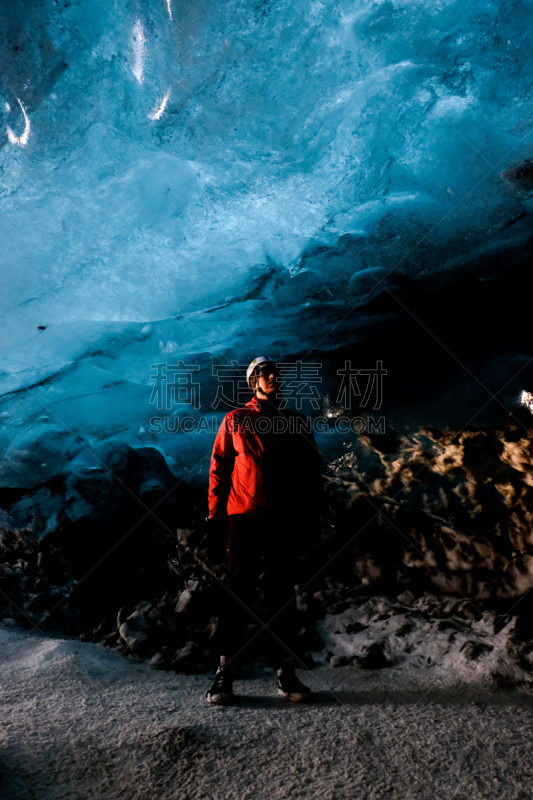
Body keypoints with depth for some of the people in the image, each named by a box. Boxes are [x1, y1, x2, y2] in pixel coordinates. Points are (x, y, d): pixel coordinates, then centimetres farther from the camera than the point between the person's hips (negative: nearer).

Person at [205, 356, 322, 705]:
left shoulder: (298, 423, 16)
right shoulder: (235, 420, 10)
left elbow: (313, 471, 15)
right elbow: (219, 467, 8)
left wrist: (311, 514, 6)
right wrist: (216, 513, 0)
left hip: (285, 519, 2)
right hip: (244, 516, -2)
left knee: (282, 594, 7)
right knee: (238, 592, 0)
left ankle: (287, 673, 16)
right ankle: (225, 673, 9)